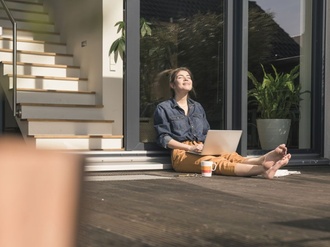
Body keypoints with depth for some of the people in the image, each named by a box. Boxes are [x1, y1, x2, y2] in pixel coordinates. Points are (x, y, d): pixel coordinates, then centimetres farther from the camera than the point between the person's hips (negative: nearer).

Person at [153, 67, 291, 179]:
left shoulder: (197, 107, 24)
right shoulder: (163, 108, 6)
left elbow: (207, 134, 22)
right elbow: (163, 138, -4)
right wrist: (191, 147, -16)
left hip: (202, 151, 6)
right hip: (181, 153, -6)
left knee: (230, 156, -28)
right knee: (217, 162, -34)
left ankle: (264, 159, -56)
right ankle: (262, 170, -59)